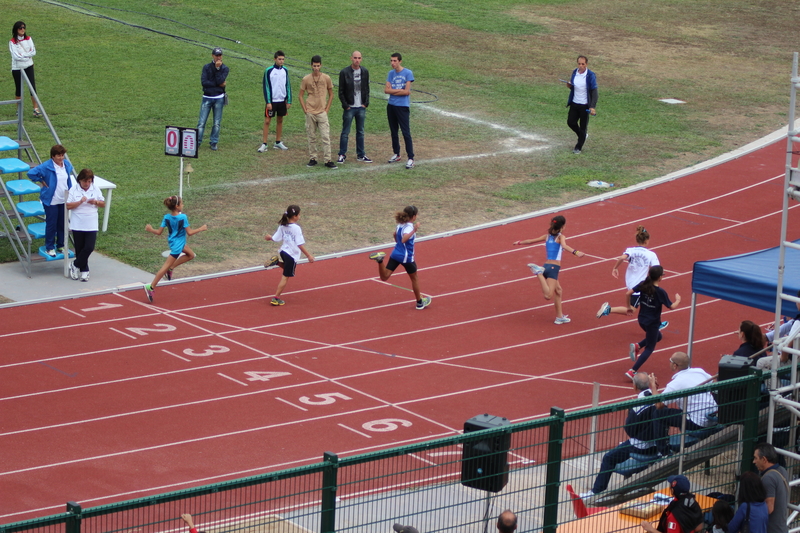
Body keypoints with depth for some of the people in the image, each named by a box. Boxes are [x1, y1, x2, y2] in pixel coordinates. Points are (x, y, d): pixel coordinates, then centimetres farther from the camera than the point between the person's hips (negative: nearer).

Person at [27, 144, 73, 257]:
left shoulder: (67, 164, 3)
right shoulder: (46, 166, -17)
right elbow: (31, 173, -21)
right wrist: (42, 181, -11)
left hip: (64, 200, 6)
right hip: (51, 200, -6)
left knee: (62, 224, 12)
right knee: (51, 225, 0)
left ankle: (60, 246, 26)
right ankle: (49, 248, 11)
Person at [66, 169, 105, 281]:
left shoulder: (95, 190, 4)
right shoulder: (73, 190, -3)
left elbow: (103, 204, 8)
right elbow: (68, 206, -9)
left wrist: (96, 202, -12)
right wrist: (80, 202, -21)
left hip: (91, 225, 1)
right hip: (77, 225, -1)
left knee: (89, 247, -10)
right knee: (80, 249, 5)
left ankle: (75, 265, 8)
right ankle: (84, 270, 19)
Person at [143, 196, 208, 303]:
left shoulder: (167, 217, -6)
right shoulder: (183, 217, -23)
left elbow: (159, 232, -5)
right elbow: (189, 233, -19)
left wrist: (150, 230, 13)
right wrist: (201, 229, -6)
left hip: (172, 241, 7)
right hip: (177, 245, -7)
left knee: (190, 255, 25)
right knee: (165, 267, -1)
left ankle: (170, 269, 18)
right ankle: (151, 287, -2)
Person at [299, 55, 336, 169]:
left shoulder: (326, 78, 2)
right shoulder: (306, 79, 1)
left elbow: (331, 95, 11)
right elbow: (301, 96, 7)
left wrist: (327, 109, 2)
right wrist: (305, 110, -1)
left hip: (322, 112, 0)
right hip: (310, 113, 0)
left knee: (325, 137, -5)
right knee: (311, 137, 6)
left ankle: (328, 160, -4)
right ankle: (312, 158, 15)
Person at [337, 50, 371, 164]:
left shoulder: (365, 72, 6)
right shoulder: (344, 72, -7)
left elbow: (367, 89, 13)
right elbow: (341, 91, -4)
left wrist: (366, 103, 3)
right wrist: (345, 105, -9)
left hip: (361, 108, 4)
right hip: (349, 108, -4)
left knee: (360, 132, 11)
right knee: (345, 132, -1)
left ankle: (361, 155, 18)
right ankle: (342, 155, 5)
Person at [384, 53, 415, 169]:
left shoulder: (408, 73, -7)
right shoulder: (391, 73, 9)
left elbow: (407, 92, -13)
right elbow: (386, 90, 0)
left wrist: (392, 91, -4)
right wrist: (399, 90, -10)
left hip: (403, 107, -6)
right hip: (391, 106, 6)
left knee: (406, 133, -8)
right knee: (393, 132, 14)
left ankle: (410, 158, -8)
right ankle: (396, 154, 28)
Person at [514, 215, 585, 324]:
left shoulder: (547, 236, 16)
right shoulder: (561, 237, -1)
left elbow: (531, 241, 25)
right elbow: (564, 246, -23)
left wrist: (519, 242, 43)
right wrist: (576, 252, -39)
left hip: (546, 266, 8)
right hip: (554, 267, -8)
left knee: (558, 290, 21)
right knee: (548, 295, -18)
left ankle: (559, 316, 23)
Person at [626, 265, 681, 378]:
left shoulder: (643, 285, -6)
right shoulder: (660, 292, -21)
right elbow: (672, 306, -15)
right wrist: (678, 300, 6)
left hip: (642, 319, 7)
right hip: (653, 323, -7)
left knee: (657, 336, 31)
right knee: (649, 349, 7)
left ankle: (636, 346, 9)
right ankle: (632, 371, -3)